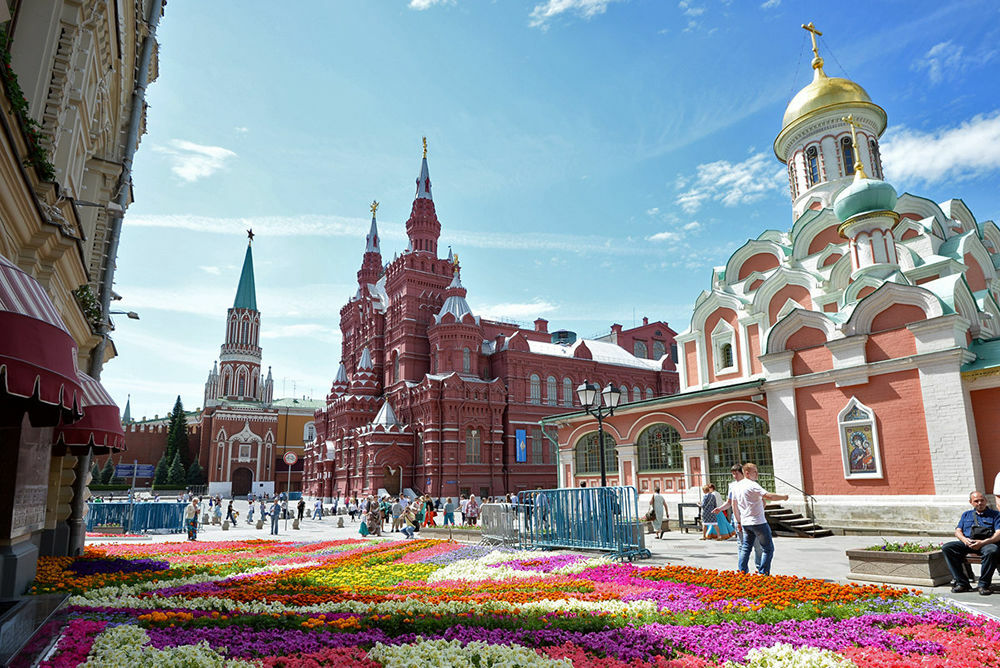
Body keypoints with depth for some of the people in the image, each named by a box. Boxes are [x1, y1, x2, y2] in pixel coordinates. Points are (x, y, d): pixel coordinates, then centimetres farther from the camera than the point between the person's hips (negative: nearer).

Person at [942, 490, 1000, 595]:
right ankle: (962, 583, -22)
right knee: (946, 547, -24)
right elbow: (958, 531, 16)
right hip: (967, 543, 4)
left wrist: (983, 542, -18)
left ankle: (983, 584, -25)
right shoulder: (966, 515, 25)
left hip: (987, 543, -3)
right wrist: (964, 539, -9)